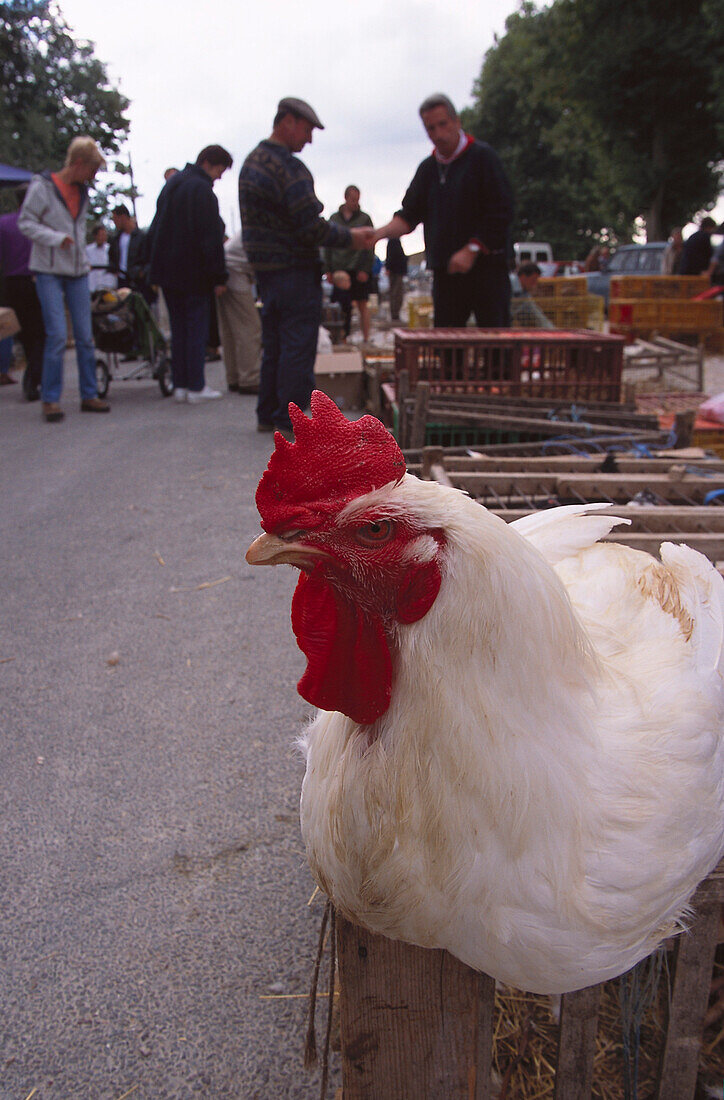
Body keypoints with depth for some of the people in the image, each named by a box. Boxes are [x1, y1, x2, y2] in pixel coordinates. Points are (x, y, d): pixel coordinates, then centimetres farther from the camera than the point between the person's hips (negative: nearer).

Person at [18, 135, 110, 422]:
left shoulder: (81, 191, 14)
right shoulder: (42, 186, -5)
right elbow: (26, 222, -7)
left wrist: (83, 257, 13)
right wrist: (56, 239, -17)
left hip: (77, 271, 6)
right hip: (49, 270, -6)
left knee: (85, 335, 3)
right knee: (57, 334, -12)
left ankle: (89, 395, 10)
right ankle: (50, 399, -4)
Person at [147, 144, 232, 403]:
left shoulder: (171, 184, 16)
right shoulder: (202, 189, -13)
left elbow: (155, 231, 20)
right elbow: (210, 238, -17)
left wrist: (155, 265, 22)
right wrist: (218, 277, -15)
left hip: (167, 272, 8)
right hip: (193, 273, -8)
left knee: (178, 329, 11)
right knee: (197, 328, -2)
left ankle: (180, 384, 12)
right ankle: (196, 386, -2)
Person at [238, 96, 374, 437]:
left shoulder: (251, 162, 14)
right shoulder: (288, 167, -16)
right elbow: (311, 227, -20)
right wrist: (350, 237, -8)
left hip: (263, 267, 9)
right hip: (294, 271, -9)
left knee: (273, 343, 15)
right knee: (298, 346, -3)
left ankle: (267, 415, 20)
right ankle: (290, 420, 1)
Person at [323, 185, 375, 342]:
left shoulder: (364, 219, 4)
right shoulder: (334, 218, 11)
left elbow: (369, 246, -1)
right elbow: (328, 246, 12)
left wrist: (365, 269, -10)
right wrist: (328, 270, 6)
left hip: (359, 270, -2)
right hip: (339, 270, 2)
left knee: (362, 305, 0)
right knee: (341, 306, 0)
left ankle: (366, 339, 4)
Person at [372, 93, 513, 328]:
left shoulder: (482, 157, -1)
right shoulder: (428, 168, 15)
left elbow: (501, 213, -7)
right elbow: (409, 215, 15)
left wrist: (471, 250, -15)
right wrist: (380, 232, -4)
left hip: (486, 264, -5)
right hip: (444, 270, 5)